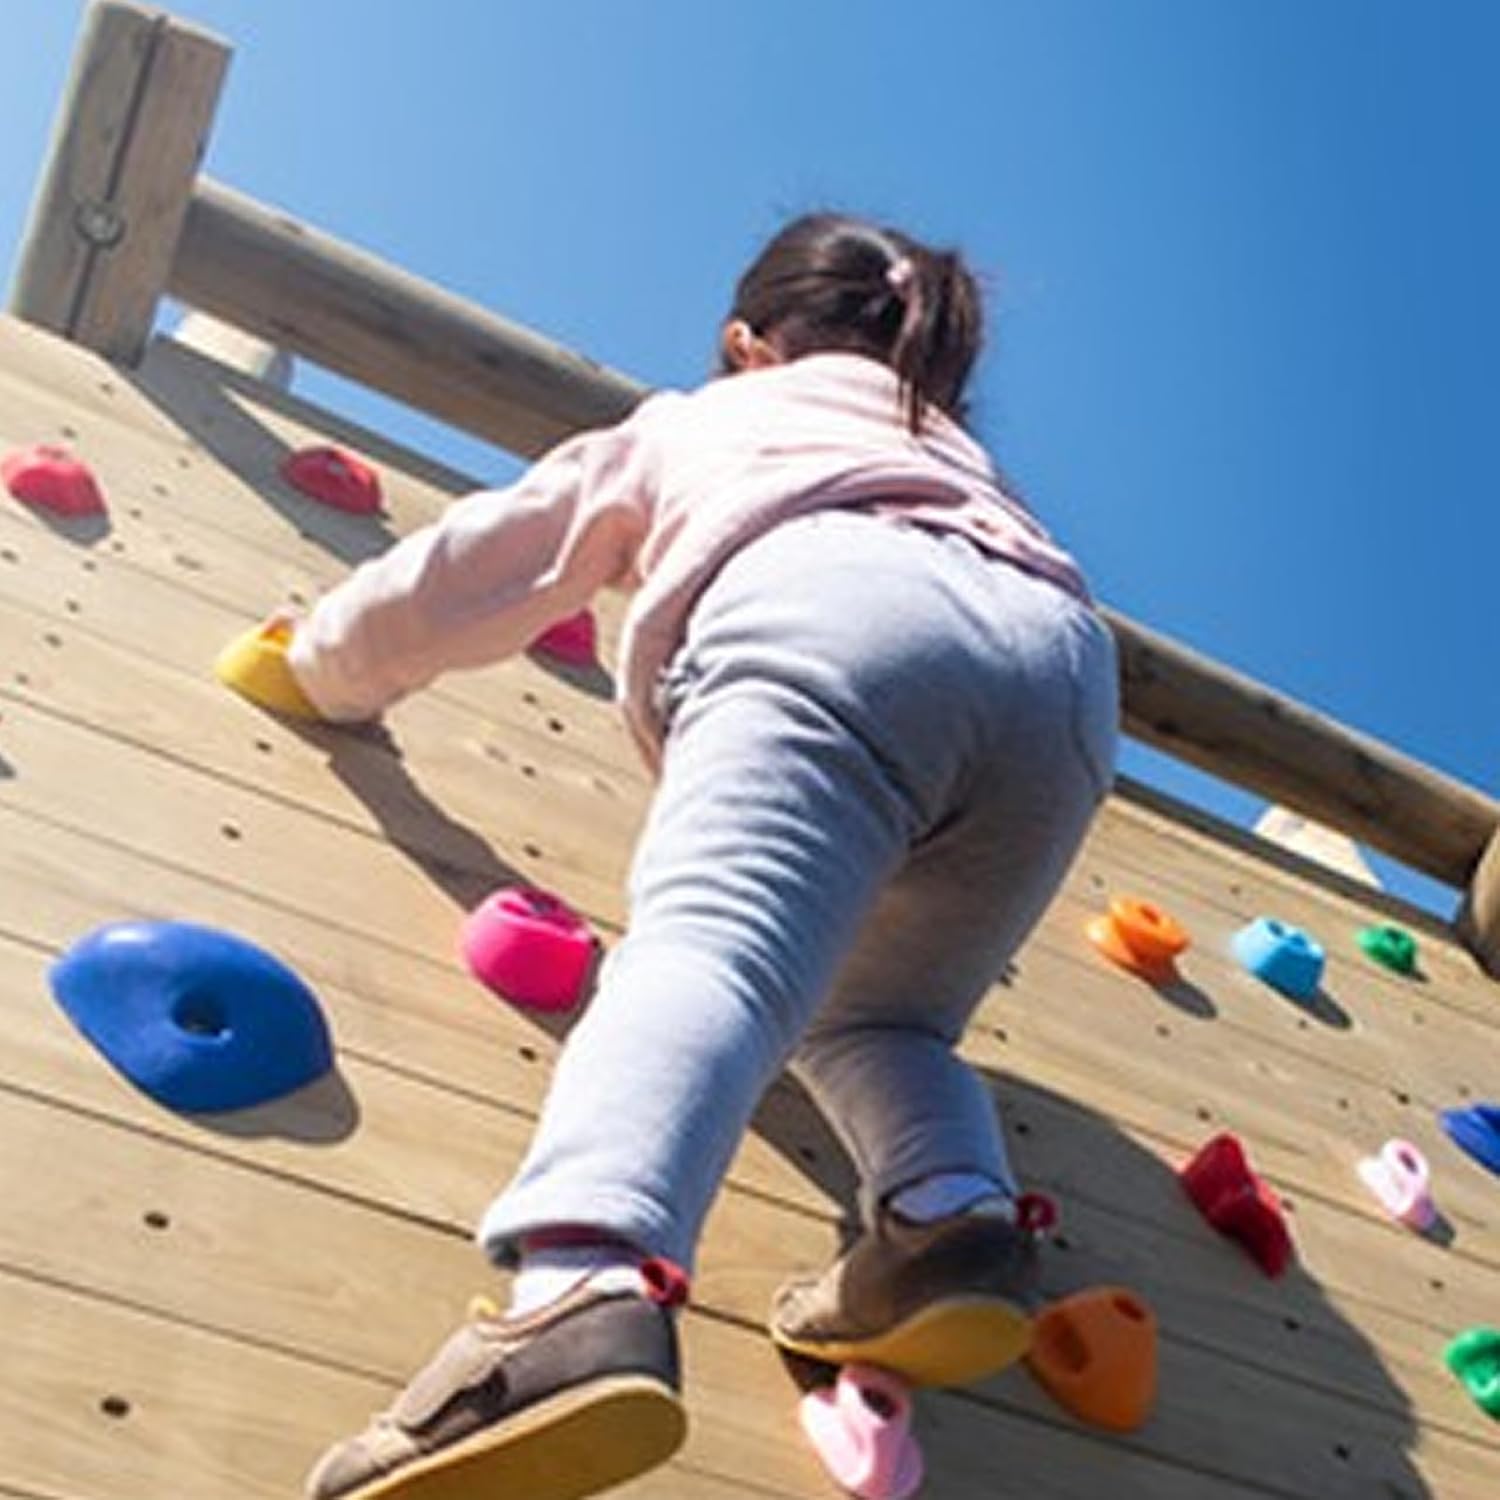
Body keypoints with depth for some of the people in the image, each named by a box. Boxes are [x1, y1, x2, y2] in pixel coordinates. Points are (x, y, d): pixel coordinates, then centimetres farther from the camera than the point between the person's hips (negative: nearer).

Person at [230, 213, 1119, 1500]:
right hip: (1062, 654, 5)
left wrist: (323, 665, 56)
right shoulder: (959, 456, 47)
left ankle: (590, 1290, -55)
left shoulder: (688, 422, 37)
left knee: (705, 953, -26)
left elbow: (481, 563, 40)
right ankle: (961, 1209, -15)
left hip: (833, 603, -4)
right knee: (871, 1018, 17)